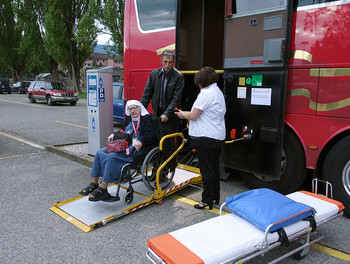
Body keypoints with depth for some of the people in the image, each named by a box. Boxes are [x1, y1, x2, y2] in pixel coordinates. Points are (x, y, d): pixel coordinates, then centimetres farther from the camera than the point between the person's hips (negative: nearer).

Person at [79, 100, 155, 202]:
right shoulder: (128, 118, 23)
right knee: (99, 153, -11)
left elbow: (151, 136, -10)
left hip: (134, 148, -8)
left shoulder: (146, 118, 1)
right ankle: (94, 183, -10)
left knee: (112, 157, -31)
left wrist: (140, 141, -29)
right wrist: (114, 134, 13)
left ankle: (102, 188, -26)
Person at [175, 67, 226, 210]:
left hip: (206, 138, -10)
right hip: (218, 137, 10)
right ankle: (215, 197, 28)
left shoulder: (206, 94, -17)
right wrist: (187, 113, 19)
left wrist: (183, 114, 4)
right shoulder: (218, 92, 16)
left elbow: (193, 116, -16)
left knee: (207, 170, -2)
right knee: (214, 168, 17)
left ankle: (207, 200, 7)